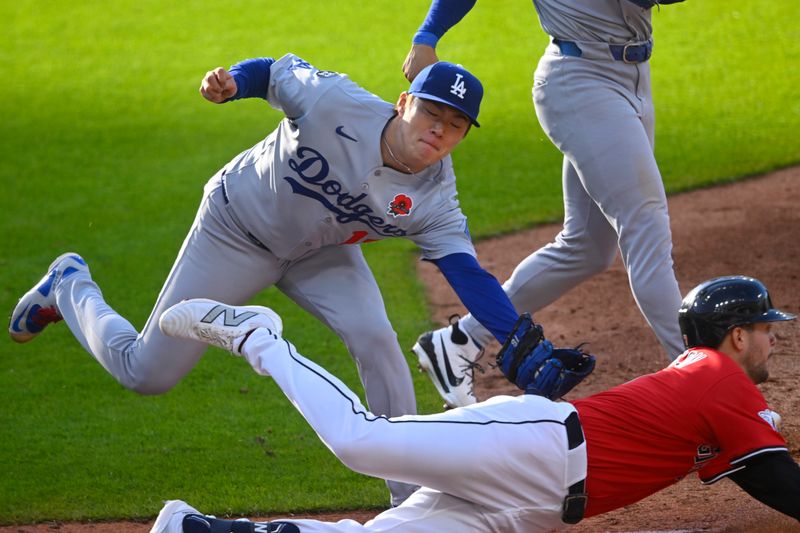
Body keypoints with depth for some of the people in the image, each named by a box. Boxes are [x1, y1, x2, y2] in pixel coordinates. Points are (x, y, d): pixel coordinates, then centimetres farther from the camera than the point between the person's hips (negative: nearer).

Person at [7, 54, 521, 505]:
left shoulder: (435, 197, -25)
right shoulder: (334, 103, -33)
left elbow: (470, 276, -30)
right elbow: (277, 70, -15)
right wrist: (231, 81, -36)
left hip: (322, 251, 3)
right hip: (237, 230, -3)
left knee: (374, 337, -24)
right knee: (146, 373, 2)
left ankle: (413, 495, -9)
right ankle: (70, 287, 34)